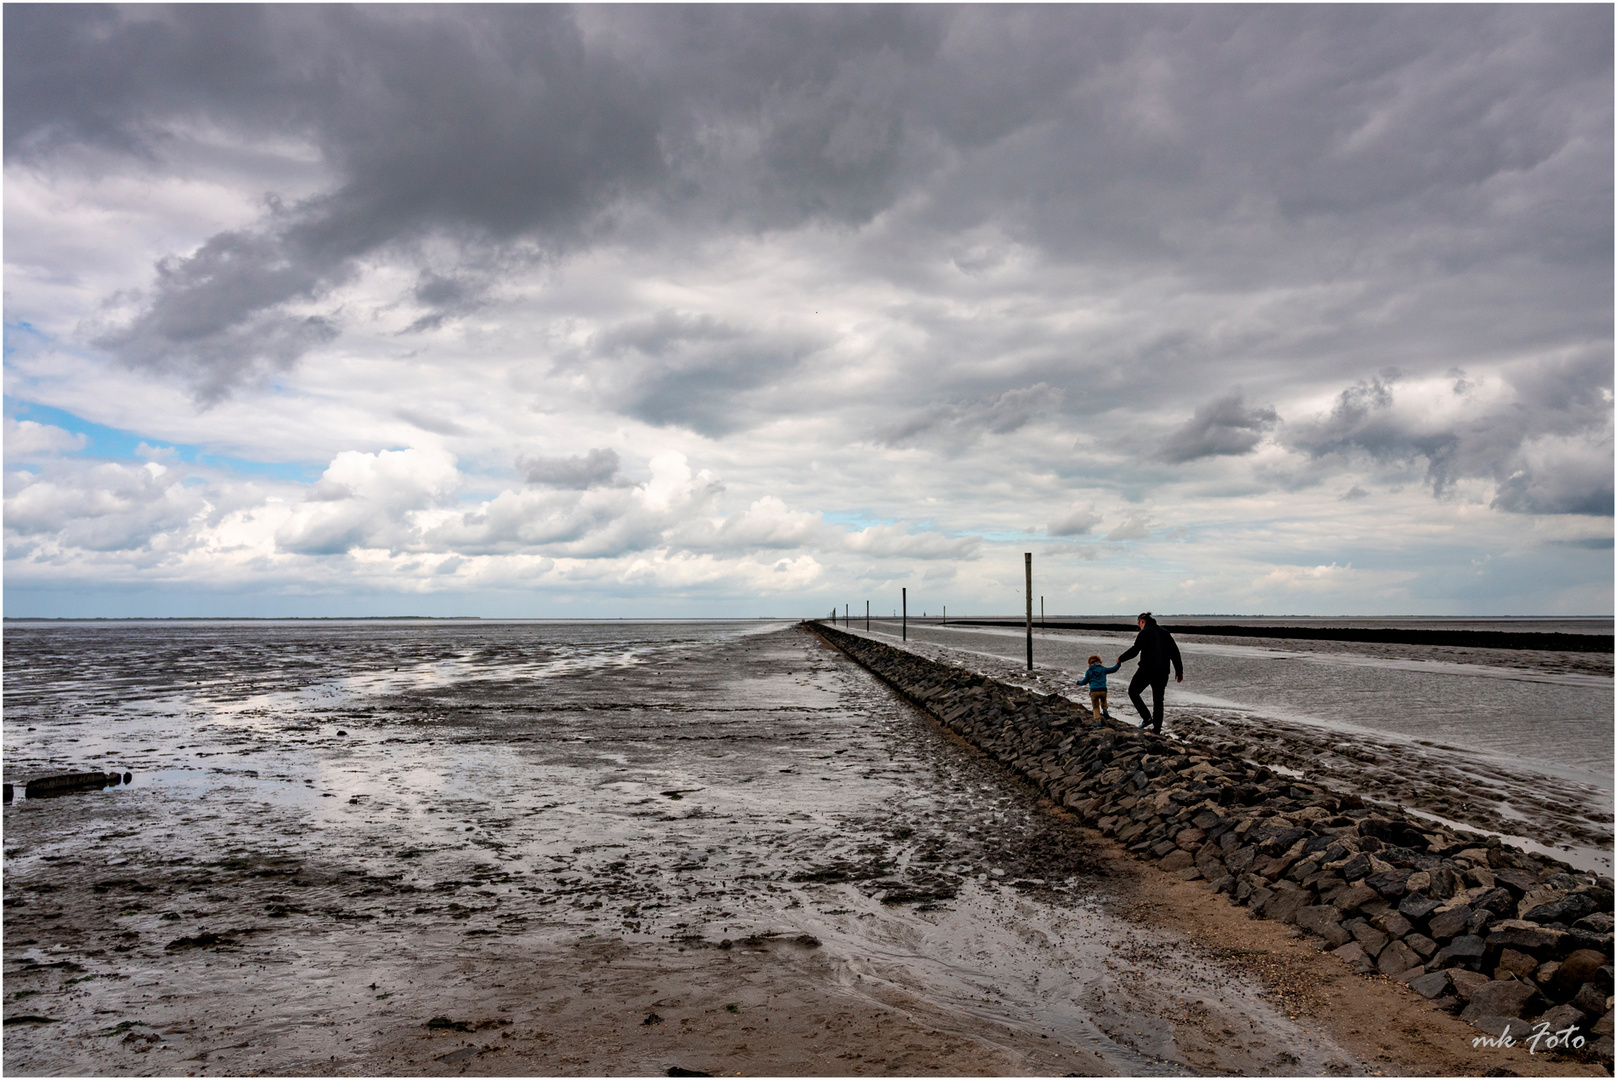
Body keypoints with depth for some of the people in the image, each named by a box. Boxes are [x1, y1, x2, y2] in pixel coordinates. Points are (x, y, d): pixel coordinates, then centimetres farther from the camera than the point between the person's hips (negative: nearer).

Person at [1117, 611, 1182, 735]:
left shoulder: (1145, 632, -6)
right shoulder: (1165, 633, 14)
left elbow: (1135, 650, -15)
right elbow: (1175, 652, 13)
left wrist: (1121, 659, -1)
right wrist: (1179, 671, 16)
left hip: (1147, 669, -6)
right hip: (1162, 671, 6)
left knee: (1133, 691, 12)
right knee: (1158, 700, 13)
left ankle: (1147, 717, -1)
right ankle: (1157, 729, 12)